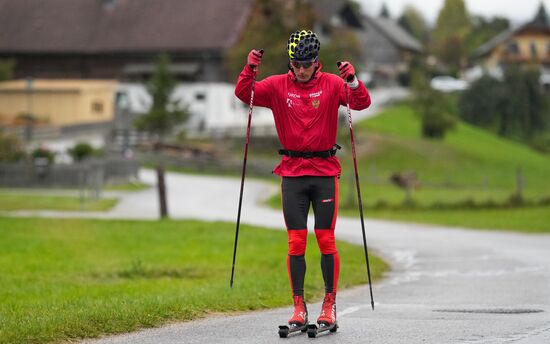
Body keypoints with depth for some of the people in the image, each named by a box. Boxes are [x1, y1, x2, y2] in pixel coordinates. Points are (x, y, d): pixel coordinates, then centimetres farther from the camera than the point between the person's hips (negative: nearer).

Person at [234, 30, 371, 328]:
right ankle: (298, 305, 3)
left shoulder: (331, 84, -1)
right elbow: (244, 94, -2)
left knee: (326, 240, 0)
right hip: (292, 172, 1)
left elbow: (362, 103, -12)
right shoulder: (278, 86, 3)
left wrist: (352, 80, -30)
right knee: (296, 242, -1)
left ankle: (329, 304, 9)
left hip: (325, 172, -1)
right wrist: (249, 69, -19)